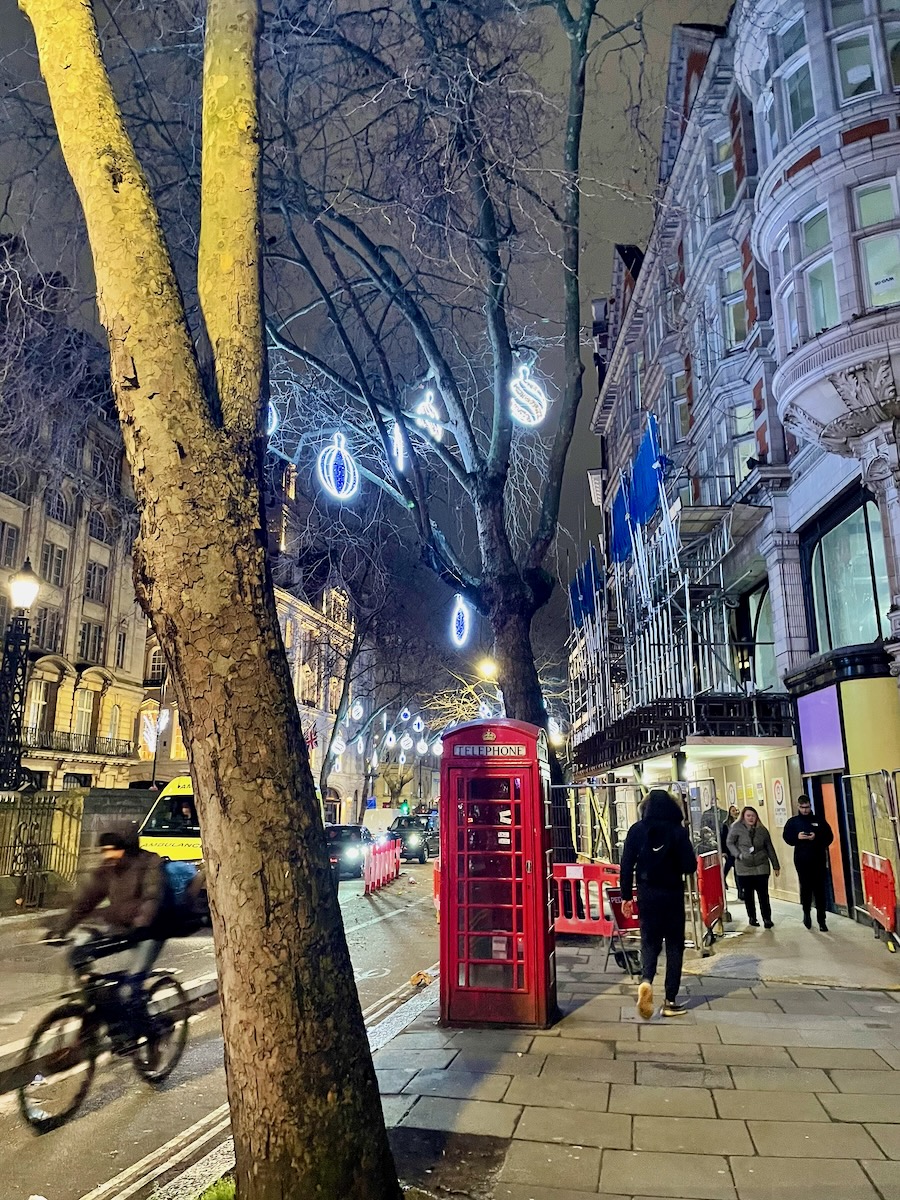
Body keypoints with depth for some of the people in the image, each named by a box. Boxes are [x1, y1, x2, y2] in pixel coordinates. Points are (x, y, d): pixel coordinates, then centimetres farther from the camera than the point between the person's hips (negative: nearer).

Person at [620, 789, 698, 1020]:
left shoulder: (636, 830, -3)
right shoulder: (677, 830, -10)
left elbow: (626, 865, -3)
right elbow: (689, 866, -9)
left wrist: (627, 896, 4)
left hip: (646, 894, 2)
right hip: (672, 894, -1)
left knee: (649, 941, 12)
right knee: (674, 944, 11)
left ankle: (646, 981, -15)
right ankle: (670, 1001, 12)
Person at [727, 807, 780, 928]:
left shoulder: (762, 830, 5)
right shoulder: (736, 828, -3)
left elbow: (770, 848, 9)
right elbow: (730, 843, 0)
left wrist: (776, 866, 9)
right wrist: (738, 855, -15)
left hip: (761, 867, 1)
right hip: (744, 867, -1)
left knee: (763, 894, -2)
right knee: (748, 895, 7)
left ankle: (767, 918, 7)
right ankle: (752, 917, 21)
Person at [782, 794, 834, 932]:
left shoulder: (819, 820, 5)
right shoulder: (792, 822, 6)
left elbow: (829, 837, 4)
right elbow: (786, 837, 6)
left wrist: (817, 837, -14)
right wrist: (797, 837, -13)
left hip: (819, 860, 0)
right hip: (801, 860, 0)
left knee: (820, 890, 0)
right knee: (805, 888, 4)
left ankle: (821, 920, 6)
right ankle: (806, 913, 25)